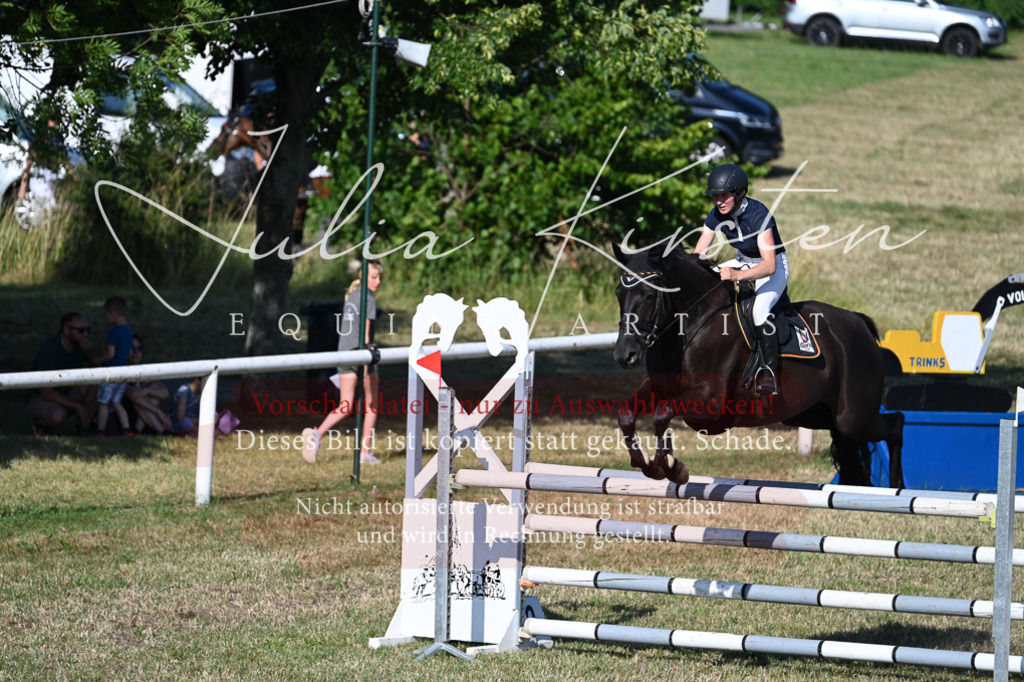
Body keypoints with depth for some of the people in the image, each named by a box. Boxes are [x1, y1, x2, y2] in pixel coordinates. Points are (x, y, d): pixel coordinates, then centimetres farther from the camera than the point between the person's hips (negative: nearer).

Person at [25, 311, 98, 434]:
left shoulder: (81, 344, -5)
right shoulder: (49, 349, -25)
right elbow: (46, 392, -28)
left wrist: (89, 353, -21)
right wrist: (78, 406, -31)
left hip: (66, 395, 6)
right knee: (57, 415, -40)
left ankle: (85, 424, -4)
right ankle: (41, 424, -4)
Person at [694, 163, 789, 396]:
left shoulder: (759, 215, -31)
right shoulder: (717, 216, -12)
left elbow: (769, 266, -38)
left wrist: (737, 275, -54)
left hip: (774, 268, -7)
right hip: (742, 262, 7)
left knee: (759, 310, -34)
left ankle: (769, 372, -22)